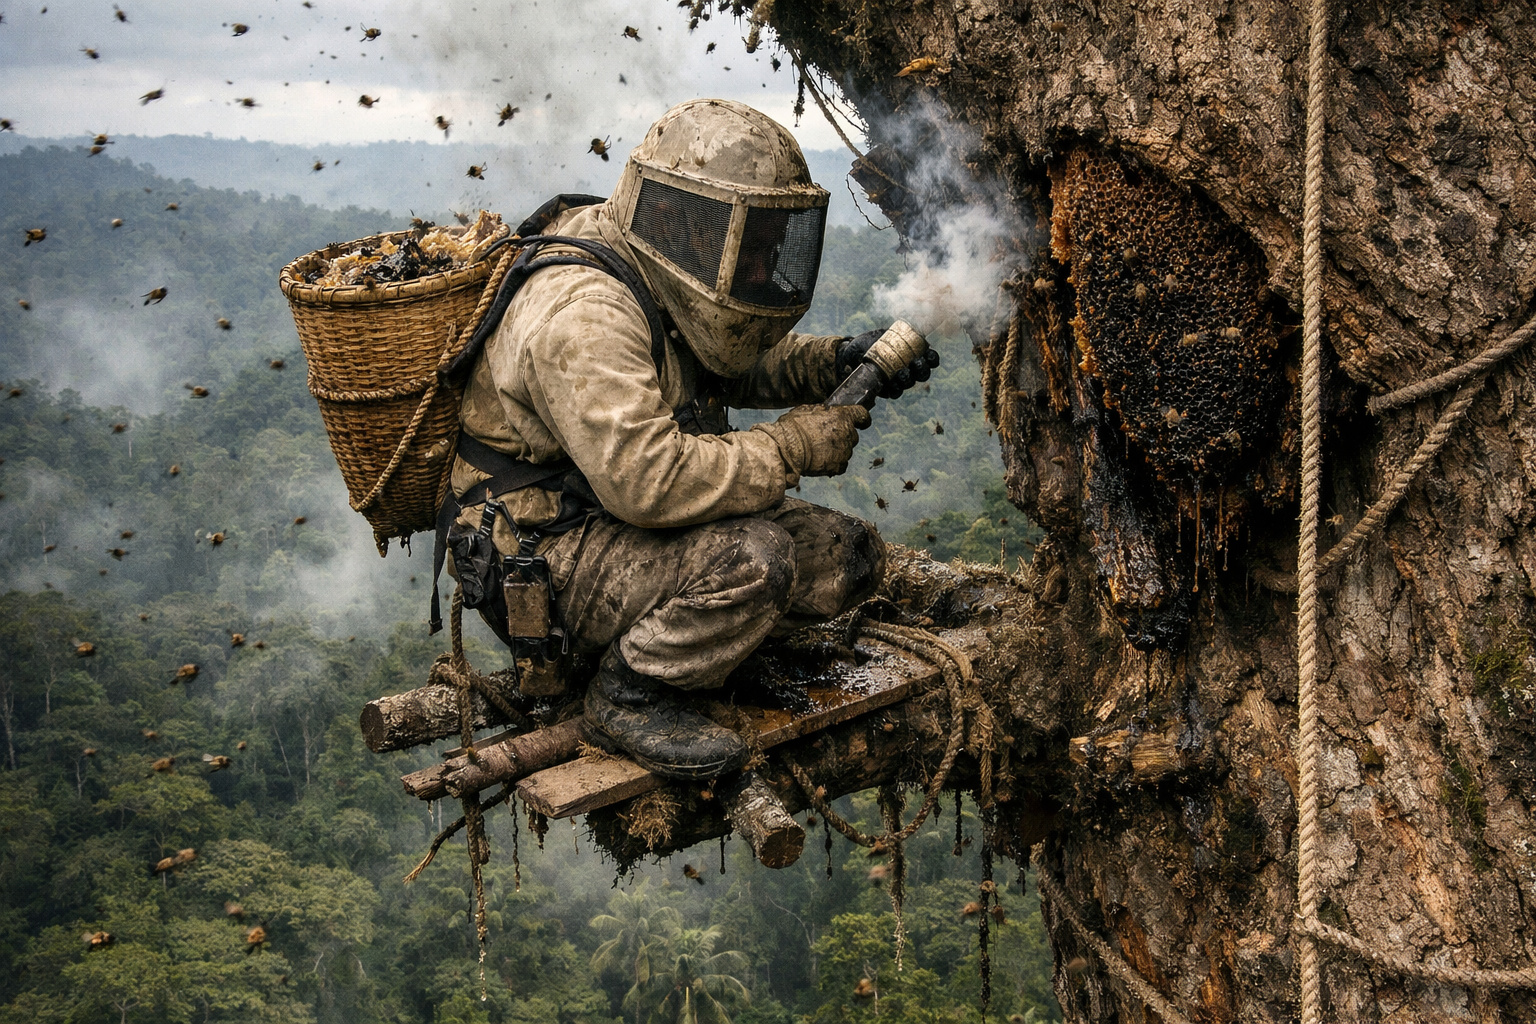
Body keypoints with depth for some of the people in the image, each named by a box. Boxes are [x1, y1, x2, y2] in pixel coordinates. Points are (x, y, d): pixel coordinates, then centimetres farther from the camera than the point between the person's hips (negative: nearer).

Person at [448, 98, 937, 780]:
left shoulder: (671, 284, 3)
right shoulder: (583, 312, -27)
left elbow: (742, 364, 20)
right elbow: (646, 480, -35)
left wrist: (836, 362, 0)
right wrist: (791, 448, -25)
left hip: (623, 519, 9)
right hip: (546, 561, -9)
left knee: (849, 556, -3)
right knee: (752, 559, -32)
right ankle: (628, 697, -10)